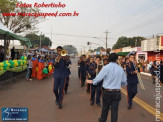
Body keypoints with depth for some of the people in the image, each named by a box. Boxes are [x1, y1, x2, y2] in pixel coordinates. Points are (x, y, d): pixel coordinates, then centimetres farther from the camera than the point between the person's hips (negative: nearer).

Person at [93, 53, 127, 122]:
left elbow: (98, 78, -6)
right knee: (115, 109, 11)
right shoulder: (120, 69, -5)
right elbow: (124, 82, 5)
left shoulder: (106, 67, -13)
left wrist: (93, 82, 14)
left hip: (107, 91, -1)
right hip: (117, 92, 1)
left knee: (105, 107, 18)